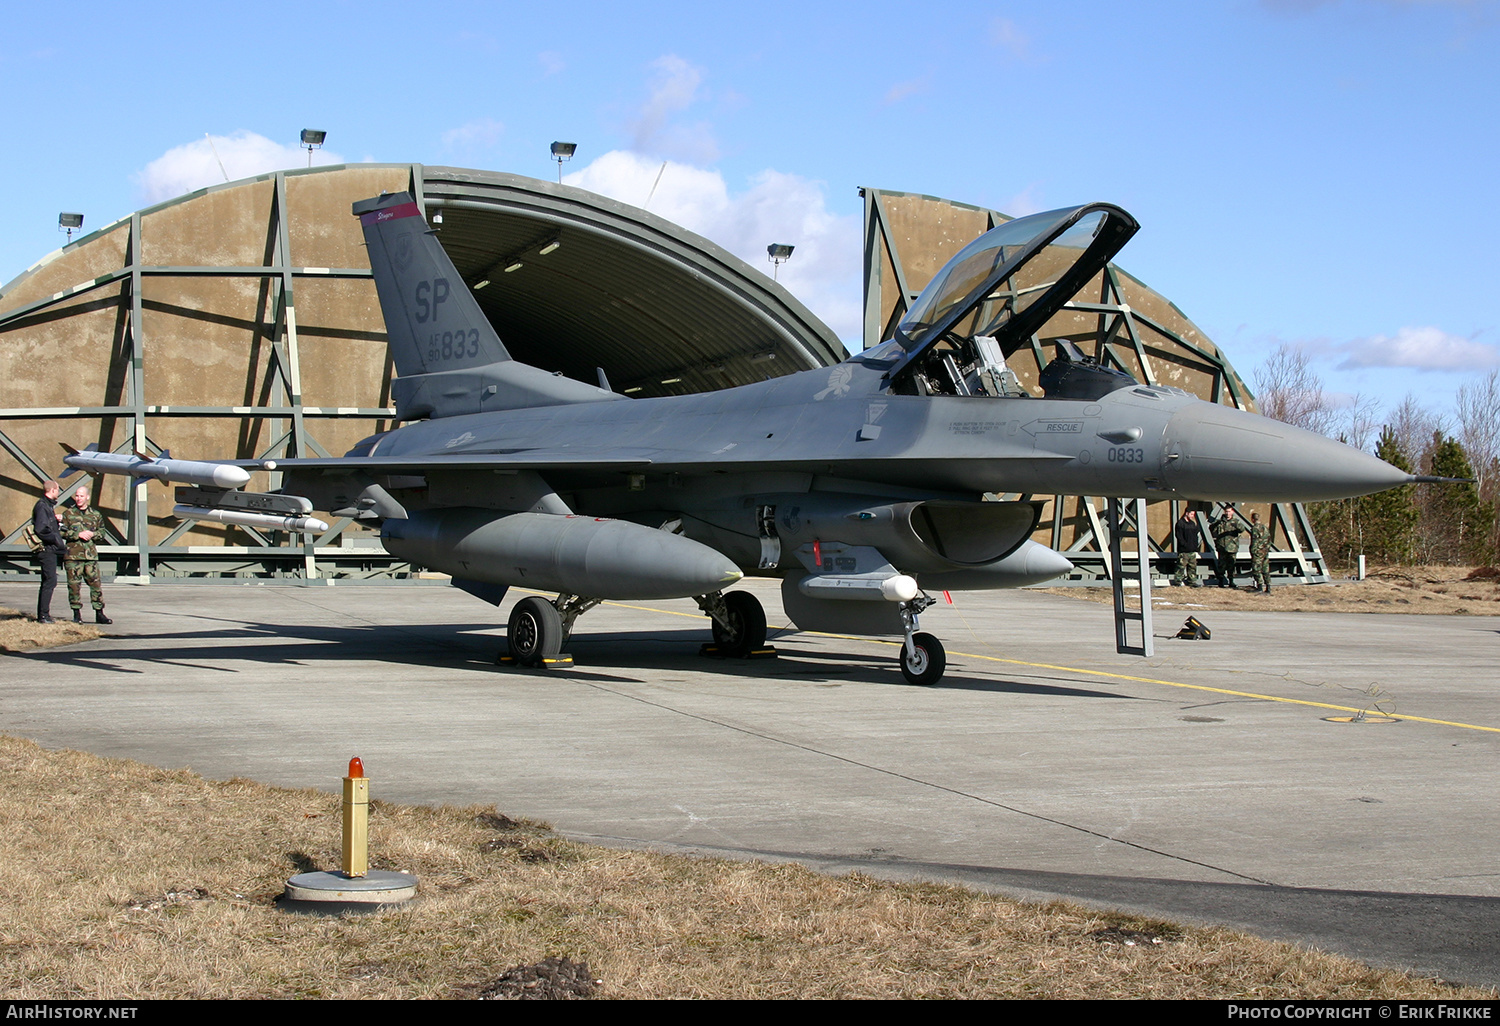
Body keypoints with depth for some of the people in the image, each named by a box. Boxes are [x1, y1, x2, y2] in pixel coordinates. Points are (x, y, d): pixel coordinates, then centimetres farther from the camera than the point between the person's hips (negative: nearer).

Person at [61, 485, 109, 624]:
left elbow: (102, 531, 15)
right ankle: (77, 614, 7)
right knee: (74, 585, -1)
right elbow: (62, 532, -1)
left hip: (91, 555, 2)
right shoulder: (68, 513, 6)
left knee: (95, 584, 1)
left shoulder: (95, 514, 12)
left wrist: (92, 534, -6)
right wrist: (78, 535, -12)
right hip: (73, 555, -2)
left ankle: (99, 614, 7)